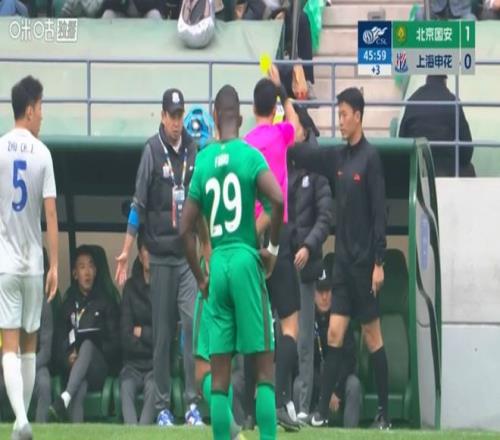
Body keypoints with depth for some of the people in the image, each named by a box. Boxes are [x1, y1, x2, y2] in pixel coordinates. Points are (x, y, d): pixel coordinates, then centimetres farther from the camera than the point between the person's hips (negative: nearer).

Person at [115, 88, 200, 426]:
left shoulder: (194, 149, 6)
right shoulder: (152, 151, -3)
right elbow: (139, 204, -3)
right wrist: (126, 252, -5)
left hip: (189, 252, 2)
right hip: (161, 252, -2)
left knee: (193, 321, -9)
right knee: (162, 331, 3)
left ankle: (193, 402, -6)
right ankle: (162, 405, 10)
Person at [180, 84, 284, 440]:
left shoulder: (203, 162, 8)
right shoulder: (251, 156, -3)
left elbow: (186, 229, 8)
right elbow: (278, 199, -19)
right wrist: (273, 246, -4)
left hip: (217, 264, 4)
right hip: (246, 261, -3)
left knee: (220, 375, 4)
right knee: (264, 365, -2)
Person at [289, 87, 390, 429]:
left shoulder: (370, 158, -11)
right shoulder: (338, 158, 9)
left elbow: (380, 213, -14)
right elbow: (304, 156, 18)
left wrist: (379, 263, -16)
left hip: (364, 262, -6)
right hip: (343, 260, 6)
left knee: (373, 335, 0)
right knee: (335, 333, 3)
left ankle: (384, 413, 7)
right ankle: (323, 411, 3)